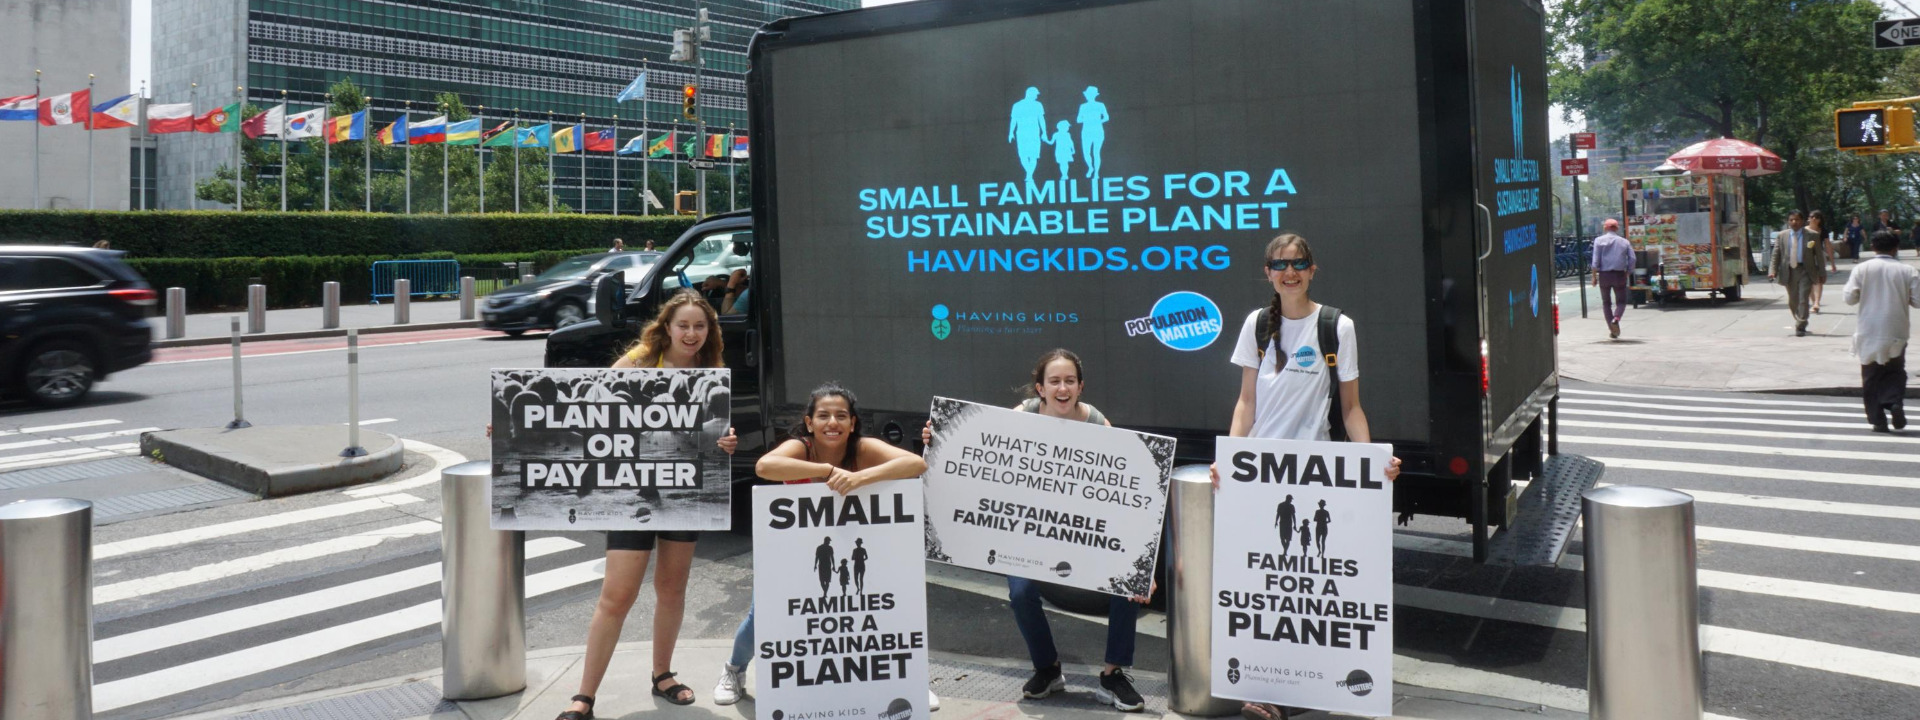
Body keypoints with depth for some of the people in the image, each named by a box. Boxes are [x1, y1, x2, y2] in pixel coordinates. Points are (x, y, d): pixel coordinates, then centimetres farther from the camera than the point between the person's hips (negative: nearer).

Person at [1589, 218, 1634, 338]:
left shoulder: (1599, 240, 2)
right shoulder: (1624, 242, 9)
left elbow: (1596, 260, -7)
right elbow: (1632, 260, 3)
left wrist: (1594, 276, -4)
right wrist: (1627, 274, 11)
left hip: (1604, 275, -1)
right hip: (1619, 274, 1)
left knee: (1606, 302, 10)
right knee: (1621, 301, 9)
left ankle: (1612, 330, 5)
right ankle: (1616, 318, -20)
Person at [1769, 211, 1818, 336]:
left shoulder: (1811, 235, 1)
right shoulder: (1781, 236, 5)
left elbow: (1818, 254, 3)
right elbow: (1776, 255, 3)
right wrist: (1772, 271, -10)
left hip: (1805, 271, -3)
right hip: (1789, 271, 3)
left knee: (1803, 299, -9)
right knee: (1793, 301, 11)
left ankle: (1800, 327, -6)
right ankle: (1799, 323, 31)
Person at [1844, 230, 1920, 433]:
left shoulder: (1862, 269, -6)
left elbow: (1850, 298, -9)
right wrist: (1901, 297, 14)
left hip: (1868, 334, 0)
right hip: (1896, 333, 0)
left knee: (1871, 377, 9)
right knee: (1895, 372, 17)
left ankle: (1877, 419, 7)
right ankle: (1895, 402, -9)